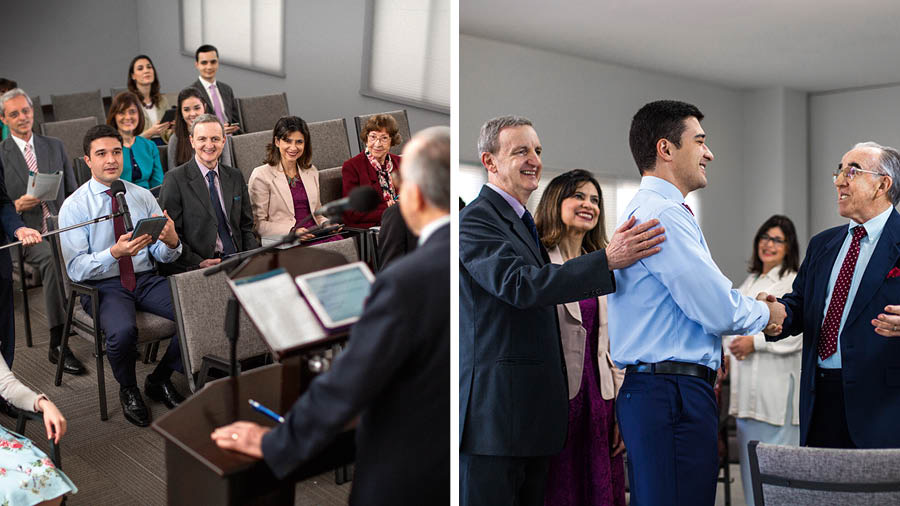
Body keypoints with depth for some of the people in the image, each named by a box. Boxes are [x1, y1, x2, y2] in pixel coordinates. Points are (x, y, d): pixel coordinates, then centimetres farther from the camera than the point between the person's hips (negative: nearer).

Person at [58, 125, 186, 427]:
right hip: (103, 287, -3)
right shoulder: (74, 206, -3)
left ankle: (160, 379, 3)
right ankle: (128, 391, -2)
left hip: (146, 280, 4)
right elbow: (76, 269, -10)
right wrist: (115, 253, -28)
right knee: (123, 331, -36)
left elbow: (163, 255, 6)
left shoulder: (143, 197, 8)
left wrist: (171, 241, -19)